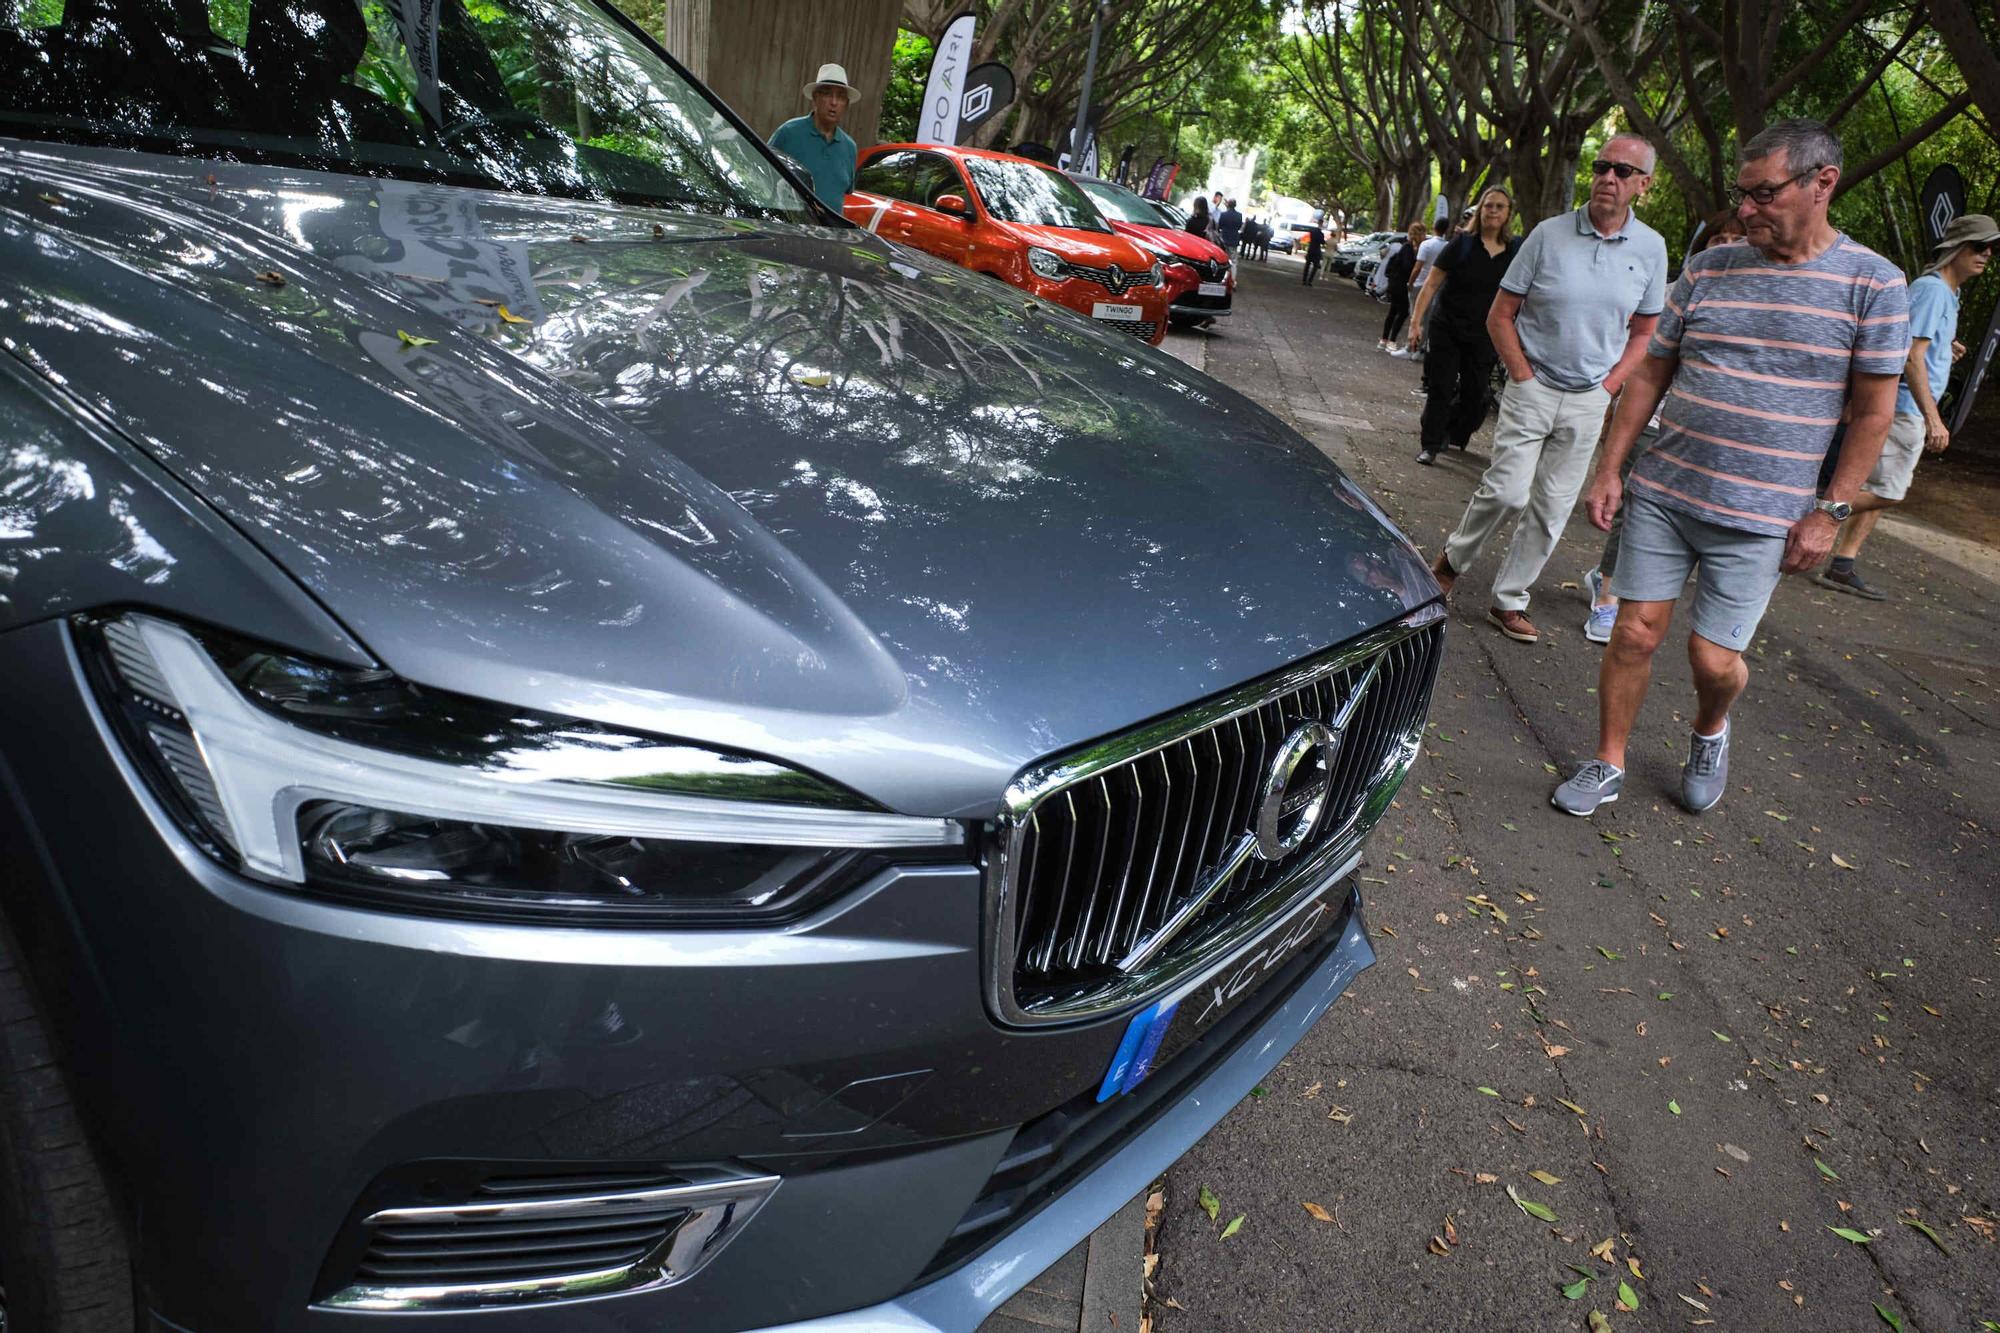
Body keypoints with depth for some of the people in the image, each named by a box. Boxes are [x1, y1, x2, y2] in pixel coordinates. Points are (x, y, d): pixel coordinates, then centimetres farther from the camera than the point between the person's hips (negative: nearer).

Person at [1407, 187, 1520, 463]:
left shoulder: (1516, 251, 1)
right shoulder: (1462, 245, -5)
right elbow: (1431, 284, -6)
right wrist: (1416, 322, -13)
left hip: (1484, 337, 3)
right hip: (1447, 331, -2)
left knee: (1474, 393, 9)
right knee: (1441, 389, -2)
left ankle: (1455, 435, 30)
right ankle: (1430, 446, 4)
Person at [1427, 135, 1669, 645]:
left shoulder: (1650, 248, 2)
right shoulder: (1550, 234, -4)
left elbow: (1643, 332, 10)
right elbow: (1500, 316, -1)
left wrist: (1609, 385, -1)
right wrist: (1523, 376, -7)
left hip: (1590, 401, 3)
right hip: (1533, 388, -3)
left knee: (1553, 508, 6)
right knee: (1507, 491, -11)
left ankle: (1509, 600, 18)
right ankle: (1453, 559, 16)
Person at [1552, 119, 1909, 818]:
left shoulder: (1873, 282, -3)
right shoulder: (1708, 269, 5)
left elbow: (1873, 411, -2)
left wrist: (1830, 511, -6)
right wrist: (1609, 469, 5)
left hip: (1760, 517, -3)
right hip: (1660, 492, 3)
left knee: (1712, 657, -1)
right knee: (1635, 633, 3)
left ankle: (1710, 732, 33)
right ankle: (1607, 765, 18)